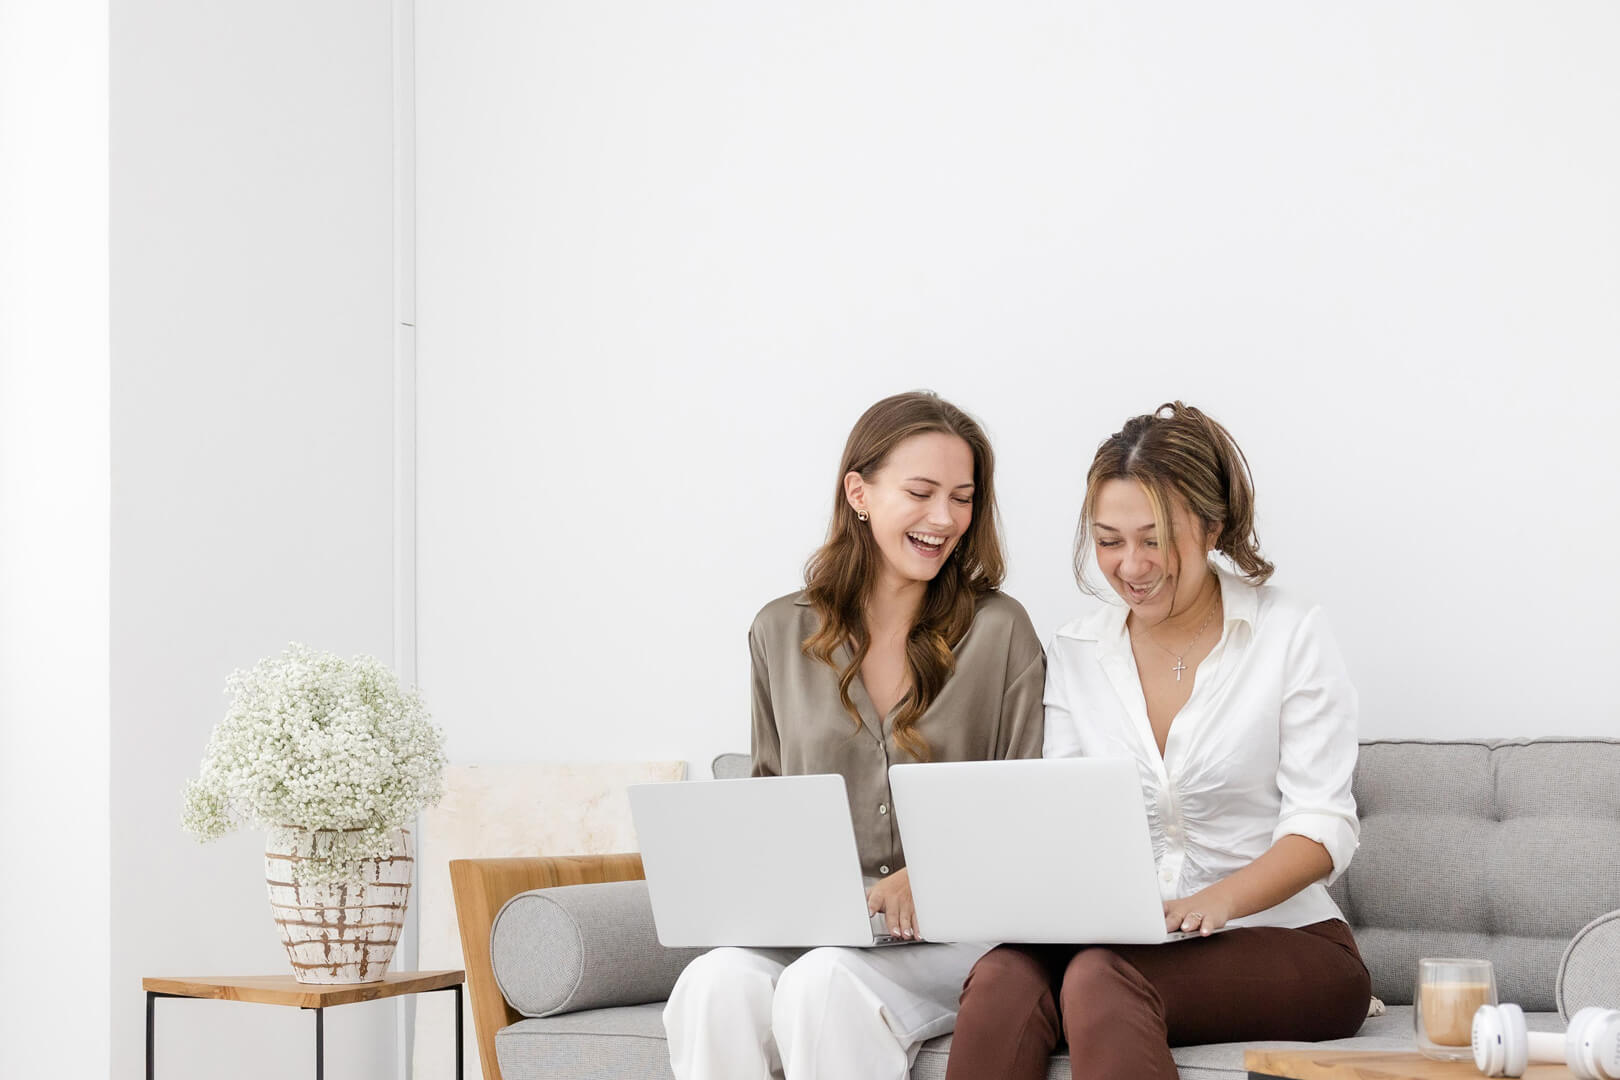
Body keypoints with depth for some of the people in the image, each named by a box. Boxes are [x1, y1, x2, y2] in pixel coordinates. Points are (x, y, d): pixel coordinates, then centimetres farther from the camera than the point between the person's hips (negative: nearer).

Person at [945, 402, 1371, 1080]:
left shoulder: (1290, 636, 1)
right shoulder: (1073, 656, 12)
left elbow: (1323, 827, -6)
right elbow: (1058, 820, 6)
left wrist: (1217, 901, -25)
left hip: (1282, 941, -3)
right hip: (1121, 938, 3)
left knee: (1102, 976, -35)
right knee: (1003, 978, -32)